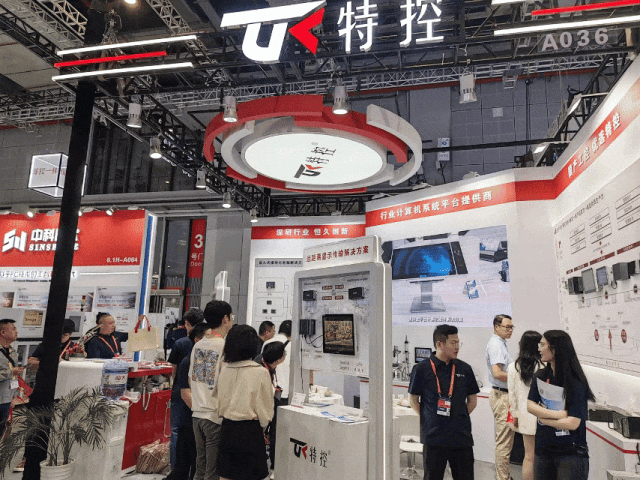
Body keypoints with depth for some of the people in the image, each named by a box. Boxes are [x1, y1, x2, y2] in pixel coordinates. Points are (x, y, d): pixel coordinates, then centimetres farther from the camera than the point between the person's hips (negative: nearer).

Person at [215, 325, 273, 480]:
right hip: (250, 430, -4)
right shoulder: (260, 372, -14)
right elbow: (265, 408, -5)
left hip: (227, 427, 4)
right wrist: (262, 427, 12)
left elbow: (218, 397, 8)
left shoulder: (223, 368, -4)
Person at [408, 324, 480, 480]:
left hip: (462, 436, 3)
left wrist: (460, 417, 6)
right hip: (433, 436, -2)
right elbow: (413, 400, 3)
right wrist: (428, 419, -1)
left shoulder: (464, 369, 4)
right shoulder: (422, 369, -6)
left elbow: (472, 400, 13)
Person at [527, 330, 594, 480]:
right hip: (543, 449, 5)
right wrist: (558, 414, -18)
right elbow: (530, 406, -5)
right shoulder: (540, 376, 2)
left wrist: (544, 418, -9)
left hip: (571, 454, -5)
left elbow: (573, 423, -20)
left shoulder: (576, 383, -15)